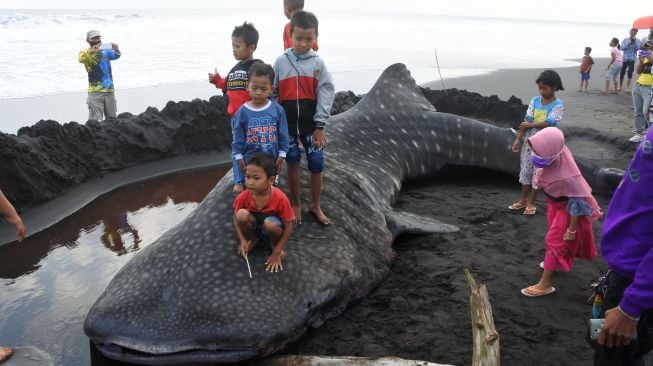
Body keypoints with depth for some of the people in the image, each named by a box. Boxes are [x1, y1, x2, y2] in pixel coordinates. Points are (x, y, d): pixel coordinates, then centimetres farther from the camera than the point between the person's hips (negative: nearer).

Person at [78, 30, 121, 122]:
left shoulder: (106, 51, 13)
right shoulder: (86, 53, 1)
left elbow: (116, 56, -1)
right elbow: (80, 59, -20)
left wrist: (116, 49, -24)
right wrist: (91, 51, -38)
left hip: (109, 90, 4)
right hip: (95, 91, -4)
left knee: (112, 119, 9)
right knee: (95, 119, -11)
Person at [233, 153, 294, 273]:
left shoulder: (280, 198, -30)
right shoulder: (244, 197, -22)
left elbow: (288, 228, -23)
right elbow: (236, 218, -4)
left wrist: (276, 253, -22)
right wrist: (243, 240, -15)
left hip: (272, 228, -2)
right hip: (255, 227, 3)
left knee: (269, 223, -38)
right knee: (242, 214, -29)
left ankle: (274, 244, -1)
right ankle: (254, 240, 3)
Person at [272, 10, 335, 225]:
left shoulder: (318, 63, -4)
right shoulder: (281, 62, -1)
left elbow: (326, 94, -6)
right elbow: (272, 93, 4)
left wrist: (320, 126, -10)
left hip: (312, 125, 0)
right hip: (288, 124, 1)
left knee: (317, 165, 5)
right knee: (293, 164, 10)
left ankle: (315, 206, 23)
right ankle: (296, 205, 27)